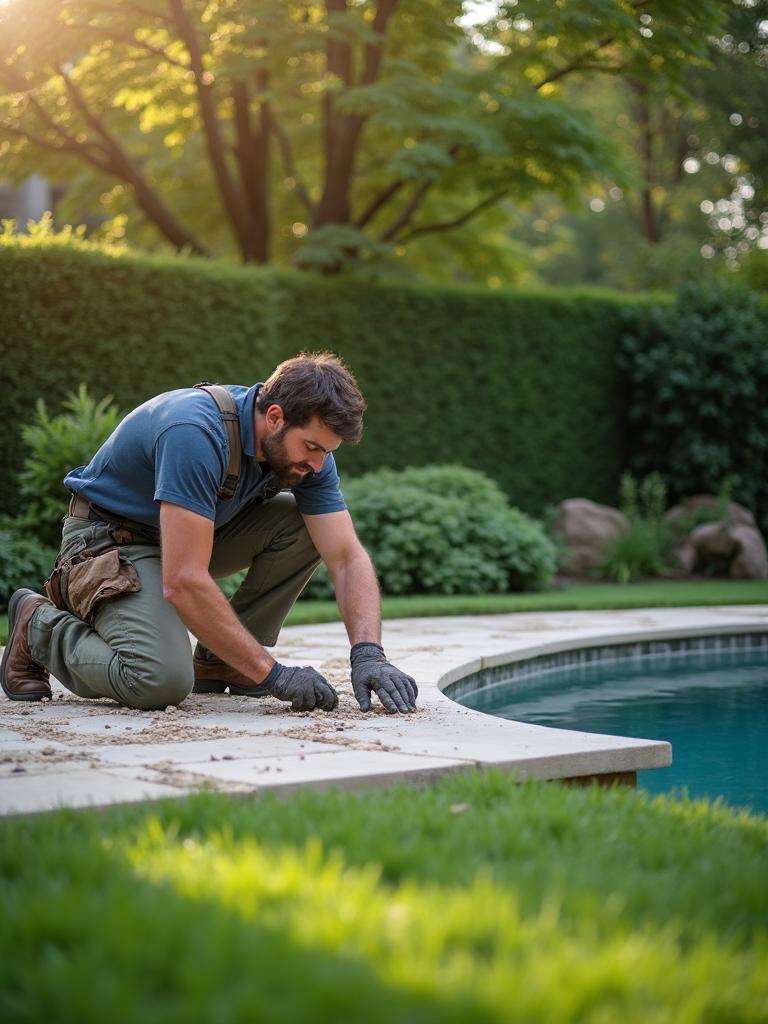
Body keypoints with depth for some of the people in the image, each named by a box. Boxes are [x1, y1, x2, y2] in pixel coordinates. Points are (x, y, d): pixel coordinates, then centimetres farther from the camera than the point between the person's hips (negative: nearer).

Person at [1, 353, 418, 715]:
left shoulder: (305, 445, -12)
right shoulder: (197, 433, -35)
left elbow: (348, 557, -10)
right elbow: (183, 582, -38)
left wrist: (368, 654, -26)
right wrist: (272, 674, -34)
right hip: (109, 537, -7)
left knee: (301, 524, -12)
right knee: (161, 681, -30)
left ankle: (216, 662, 0)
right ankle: (40, 628, -1)